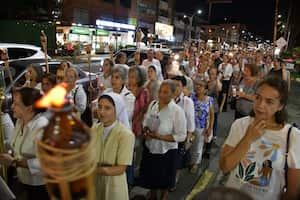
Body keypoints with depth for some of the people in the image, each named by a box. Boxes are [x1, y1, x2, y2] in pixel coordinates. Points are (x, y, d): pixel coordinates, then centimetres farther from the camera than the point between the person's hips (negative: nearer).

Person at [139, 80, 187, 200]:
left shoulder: (177, 111, -20)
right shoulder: (152, 104, -3)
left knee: (164, 179, 19)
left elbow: (181, 136, -19)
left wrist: (159, 136, -25)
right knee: (151, 176, 24)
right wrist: (146, 131, -13)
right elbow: (146, 123, 9)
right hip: (150, 148, 5)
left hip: (166, 151, -4)